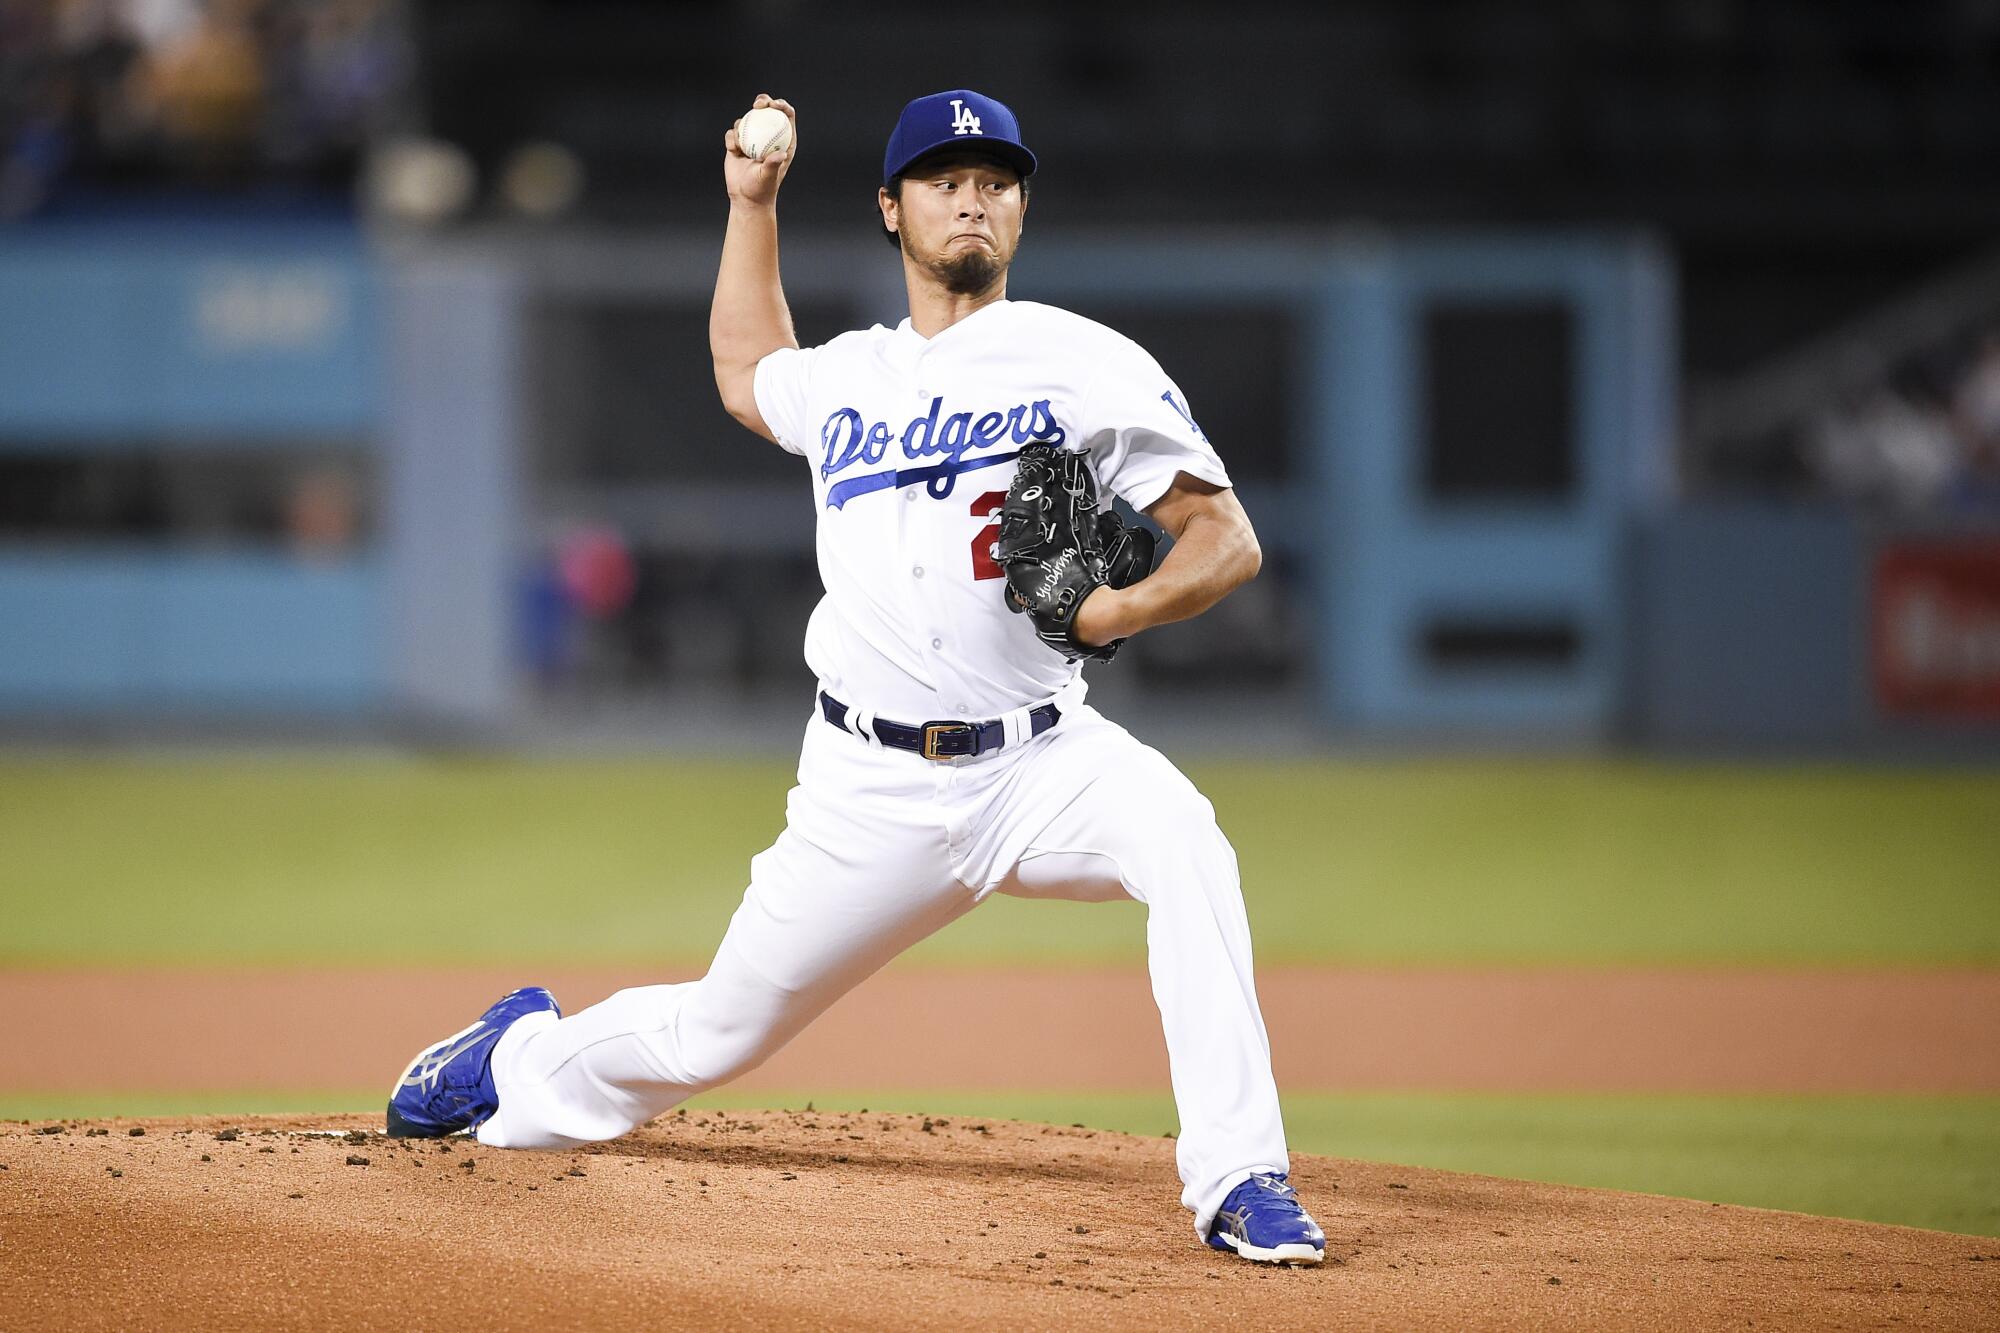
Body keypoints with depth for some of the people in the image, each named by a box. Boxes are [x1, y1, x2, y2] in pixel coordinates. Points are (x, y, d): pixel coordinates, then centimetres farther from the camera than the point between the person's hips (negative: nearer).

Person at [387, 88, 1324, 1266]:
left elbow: (1229, 540, -5)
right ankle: (521, 1061, 42)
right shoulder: (844, 378, 13)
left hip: (1038, 759, -3)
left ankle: (1238, 1180, -34)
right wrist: (752, 202, 30)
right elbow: (745, 375, 38)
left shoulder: (1087, 364, -1)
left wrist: (1132, 604, -25)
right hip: (872, 786, 3)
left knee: (1180, 836, -34)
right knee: (719, 1032, 9)